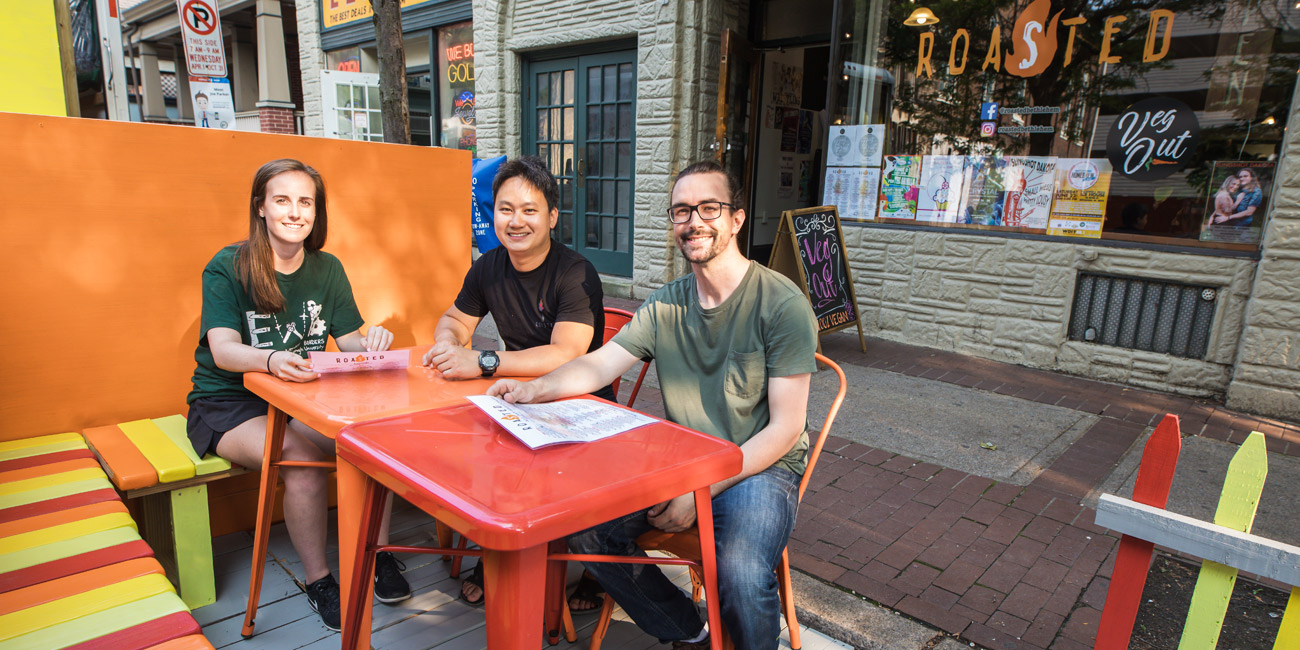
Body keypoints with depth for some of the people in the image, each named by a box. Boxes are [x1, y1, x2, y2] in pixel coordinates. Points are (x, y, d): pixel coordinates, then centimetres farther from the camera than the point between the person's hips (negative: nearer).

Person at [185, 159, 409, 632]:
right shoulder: (227, 268, -8)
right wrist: (271, 360, -43)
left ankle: (378, 554, -7)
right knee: (303, 458, -31)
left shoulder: (327, 269, 5)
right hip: (228, 403, -3)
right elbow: (224, 350, -21)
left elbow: (350, 341, -3)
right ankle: (318, 579, -11)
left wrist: (371, 340, -28)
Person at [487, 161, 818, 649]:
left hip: (760, 466, -5)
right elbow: (599, 365, 3)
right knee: (585, 526, -11)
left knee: (740, 575, -32)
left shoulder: (782, 303, -12)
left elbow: (785, 428, -14)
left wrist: (701, 492, -20)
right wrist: (535, 390, -17)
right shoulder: (666, 304, 5)